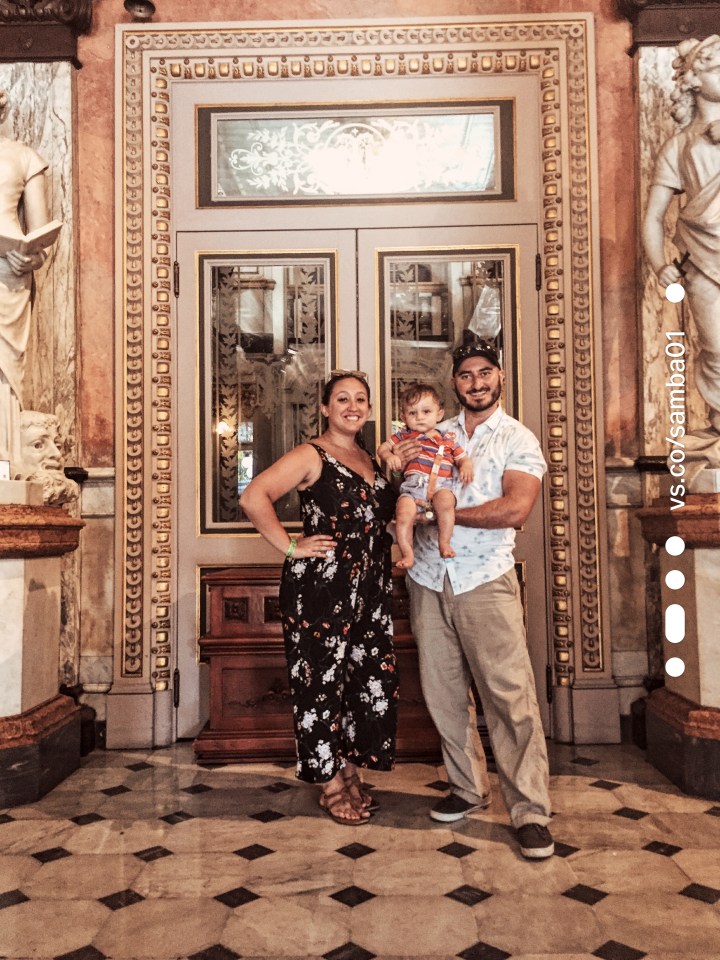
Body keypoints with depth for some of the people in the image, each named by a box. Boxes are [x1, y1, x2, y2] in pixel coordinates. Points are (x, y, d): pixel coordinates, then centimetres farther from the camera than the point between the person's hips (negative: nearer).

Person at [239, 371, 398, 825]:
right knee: (323, 681, 2)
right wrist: (291, 546, -16)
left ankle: (352, 773, 28)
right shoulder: (312, 456, -6)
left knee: (371, 678, 11)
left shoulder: (371, 459, 15)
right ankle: (331, 784, 18)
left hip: (371, 590, 7)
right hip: (321, 588, -7)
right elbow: (253, 497, -17)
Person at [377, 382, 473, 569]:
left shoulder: (448, 438, 21)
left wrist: (466, 466, 0)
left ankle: (444, 543, -19)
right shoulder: (404, 436, 21)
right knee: (403, 513, -28)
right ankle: (407, 553, -13)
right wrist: (390, 456, -1)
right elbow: (382, 448, 21)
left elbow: (463, 458, 23)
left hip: (441, 485, 0)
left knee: (445, 501, -35)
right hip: (412, 485, 0)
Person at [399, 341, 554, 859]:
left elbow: (514, 509, -14)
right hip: (428, 578, 5)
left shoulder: (519, 440, 1)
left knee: (510, 695, -6)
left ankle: (531, 812, 5)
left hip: (485, 580, -4)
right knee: (443, 692, 9)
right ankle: (469, 788, 25)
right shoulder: (434, 435, 14)